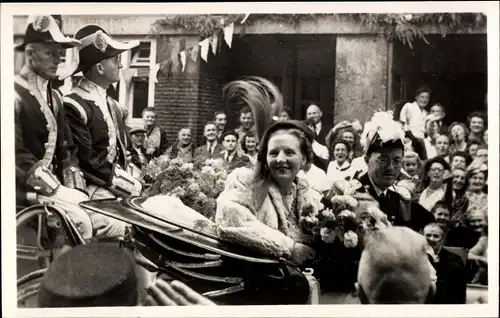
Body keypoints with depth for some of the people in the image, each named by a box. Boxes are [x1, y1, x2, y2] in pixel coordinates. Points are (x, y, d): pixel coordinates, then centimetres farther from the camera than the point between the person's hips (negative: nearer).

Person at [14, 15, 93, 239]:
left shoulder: (54, 97, 14)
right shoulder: (15, 95, -8)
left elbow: (67, 150, 10)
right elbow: (18, 157, -16)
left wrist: (75, 190, -4)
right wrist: (60, 192, -20)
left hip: (54, 188, 6)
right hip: (28, 195, -6)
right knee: (83, 222, -19)